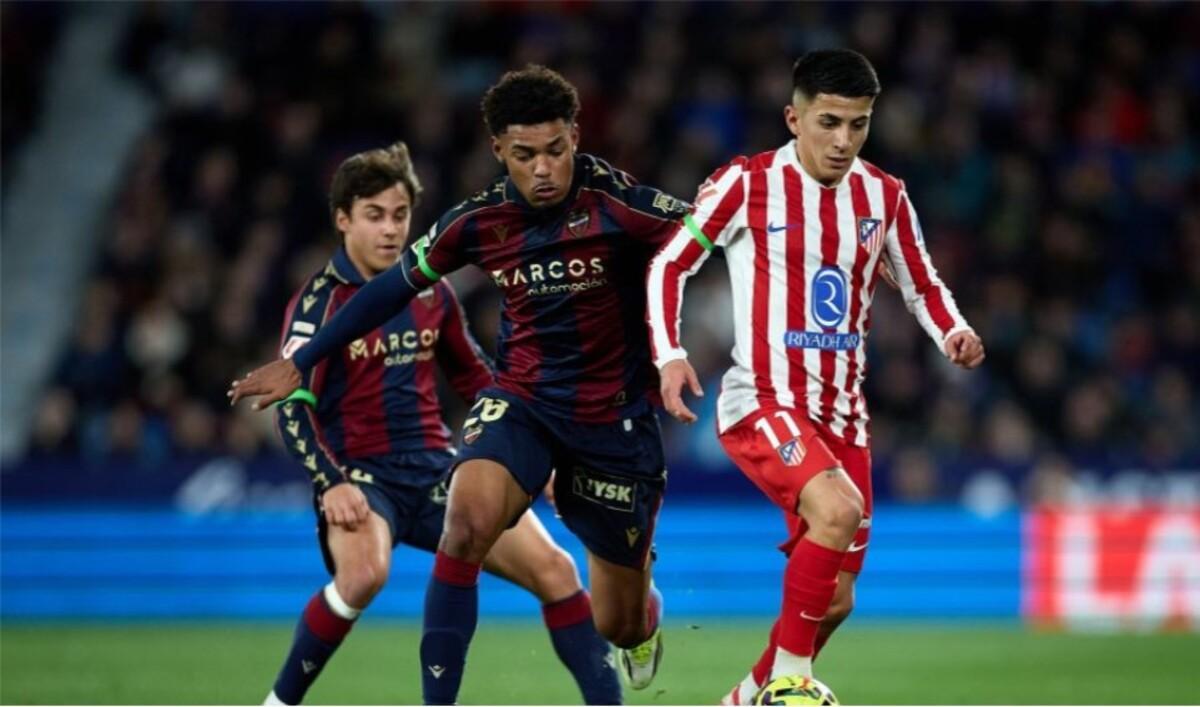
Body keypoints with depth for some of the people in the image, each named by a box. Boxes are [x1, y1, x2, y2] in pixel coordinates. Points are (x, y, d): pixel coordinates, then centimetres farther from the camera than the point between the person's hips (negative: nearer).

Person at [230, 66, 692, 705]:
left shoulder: (617, 205, -17)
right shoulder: (479, 221, -6)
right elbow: (395, 287, 8)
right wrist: (298, 363, 12)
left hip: (614, 417, -2)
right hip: (522, 400, 2)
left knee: (618, 623, 8)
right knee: (469, 514, -32)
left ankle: (643, 623, 51)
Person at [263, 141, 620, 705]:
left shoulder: (431, 292, 9)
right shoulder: (321, 300, -7)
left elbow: (475, 378, 22)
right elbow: (291, 403, -13)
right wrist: (331, 484, -25)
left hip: (438, 469, 5)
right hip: (360, 474, -5)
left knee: (553, 569, -7)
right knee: (364, 574, -35)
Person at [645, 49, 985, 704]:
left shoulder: (884, 196, 4)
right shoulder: (745, 184, -9)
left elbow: (922, 286, 16)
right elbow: (670, 263, -1)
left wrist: (954, 332, -5)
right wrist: (669, 354, -14)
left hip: (840, 412, 6)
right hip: (760, 402, -5)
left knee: (835, 599, 5)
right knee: (838, 508, -32)